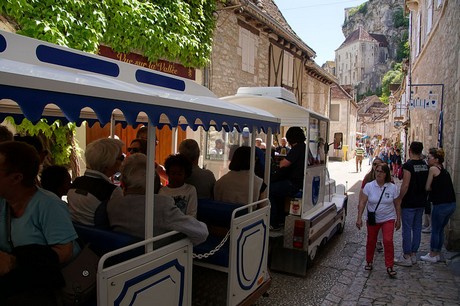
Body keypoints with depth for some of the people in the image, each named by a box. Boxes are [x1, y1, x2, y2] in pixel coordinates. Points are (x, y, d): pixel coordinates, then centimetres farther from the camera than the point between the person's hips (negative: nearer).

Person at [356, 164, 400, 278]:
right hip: (372, 219, 1)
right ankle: (369, 262, 31)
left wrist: (398, 219, 3)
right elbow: (362, 203, -9)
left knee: (388, 241, -12)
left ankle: (389, 267, 0)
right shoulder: (369, 186, -8)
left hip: (388, 219, -1)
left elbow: (397, 205, 3)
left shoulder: (392, 187, -5)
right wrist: (359, 218, -15)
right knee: (371, 241, 11)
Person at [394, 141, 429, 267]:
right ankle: (413, 254, 23)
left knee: (407, 229, 0)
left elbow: (405, 185, -20)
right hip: (421, 202, 7)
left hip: (409, 203, -7)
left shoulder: (408, 165, -17)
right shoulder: (425, 165, 5)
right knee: (417, 228, 14)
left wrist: (399, 199, -11)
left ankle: (406, 257, 6)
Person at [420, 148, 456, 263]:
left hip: (441, 205, -8)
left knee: (435, 231, 6)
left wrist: (434, 189, 7)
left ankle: (432, 255, 16)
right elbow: (443, 186, 13)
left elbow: (427, 187, -9)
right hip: (452, 204, 8)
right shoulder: (444, 170, 14)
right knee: (440, 230, 18)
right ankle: (437, 254, 27)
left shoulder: (433, 169, -9)